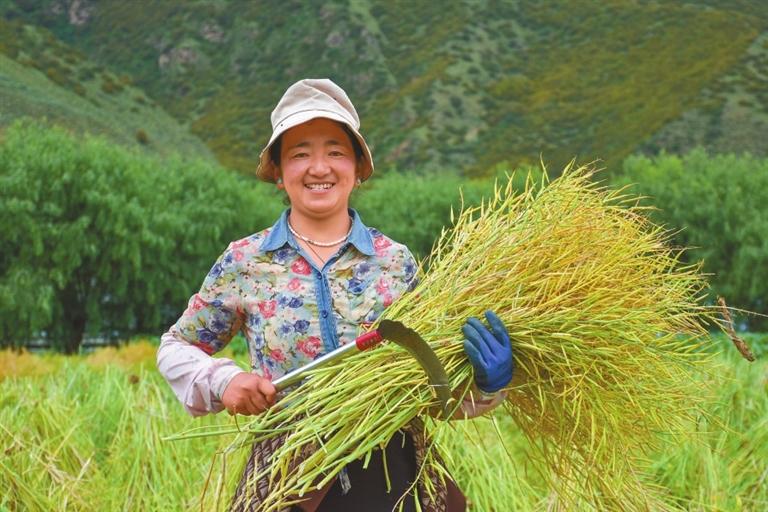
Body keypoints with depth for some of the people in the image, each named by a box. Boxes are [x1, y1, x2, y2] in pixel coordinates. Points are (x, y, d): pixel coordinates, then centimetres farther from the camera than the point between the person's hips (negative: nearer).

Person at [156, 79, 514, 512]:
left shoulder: (397, 262, 0)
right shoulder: (244, 262, -2)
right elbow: (175, 349, 9)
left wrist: (486, 386, -16)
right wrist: (223, 380, -10)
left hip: (393, 477, 1)